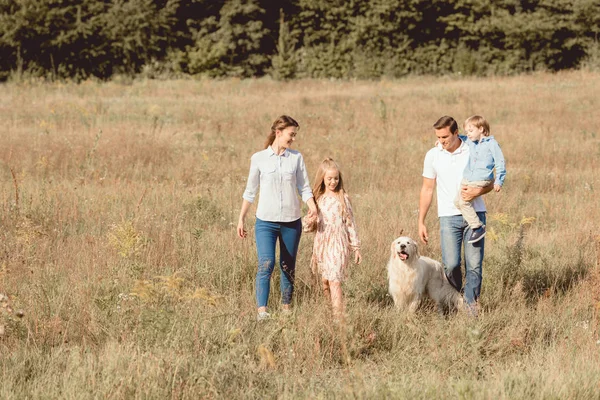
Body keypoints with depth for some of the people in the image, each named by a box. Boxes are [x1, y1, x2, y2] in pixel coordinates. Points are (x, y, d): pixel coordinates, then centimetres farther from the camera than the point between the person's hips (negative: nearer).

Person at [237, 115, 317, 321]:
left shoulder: (296, 157, 5)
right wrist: (241, 219, 8)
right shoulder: (259, 159, 1)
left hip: (291, 221, 3)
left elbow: (304, 187, 6)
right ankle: (262, 311, -22)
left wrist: (312, 205, -14)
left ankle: (286, 308, 22)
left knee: (288, 267, 10)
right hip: (266, 221, -3)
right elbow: (250, 191, 8)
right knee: (266, 263, -17)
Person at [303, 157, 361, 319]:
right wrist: (309, 222, -10)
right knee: (325, 281, 10)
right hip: (321, 243, 5)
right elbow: (311, 226, 14)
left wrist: (356, 247, 1)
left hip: (338, 244, -5)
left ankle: (339, 317, -20)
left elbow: (350, 223, 1)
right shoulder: (317, 198, 8)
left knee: (334, 281, -15)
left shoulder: (343, 198, -3)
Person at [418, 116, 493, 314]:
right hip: (449, 216, 1)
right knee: (451, 264, -10)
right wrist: (421, 222, 7)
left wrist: (477, 191, -14)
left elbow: (490, 182, 8)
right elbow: (427, 189, 10)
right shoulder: (432, 155, 4)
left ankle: (470, 306, 7)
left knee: (474, 265, -3)